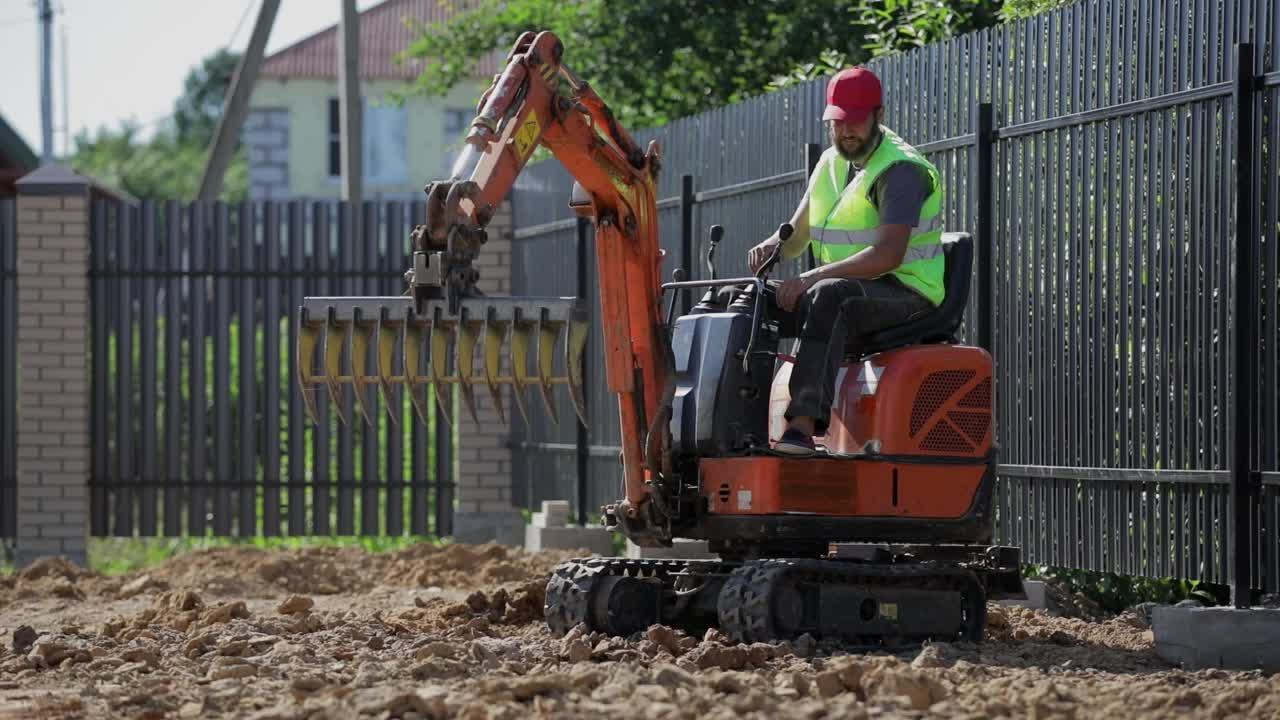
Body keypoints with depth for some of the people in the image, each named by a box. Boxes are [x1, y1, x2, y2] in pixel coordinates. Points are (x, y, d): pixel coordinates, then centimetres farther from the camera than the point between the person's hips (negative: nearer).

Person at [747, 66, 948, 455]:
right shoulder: (831, 164, 15)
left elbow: (888, 255, -25)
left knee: (828, 297, -39)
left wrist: (810, 279, -28)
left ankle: (804, 424, -52)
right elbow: (798, 233, 19)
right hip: (845, 290, 9)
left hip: (905, 295, -9)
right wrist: (772, 246, -7)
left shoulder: (900, 170, -13)